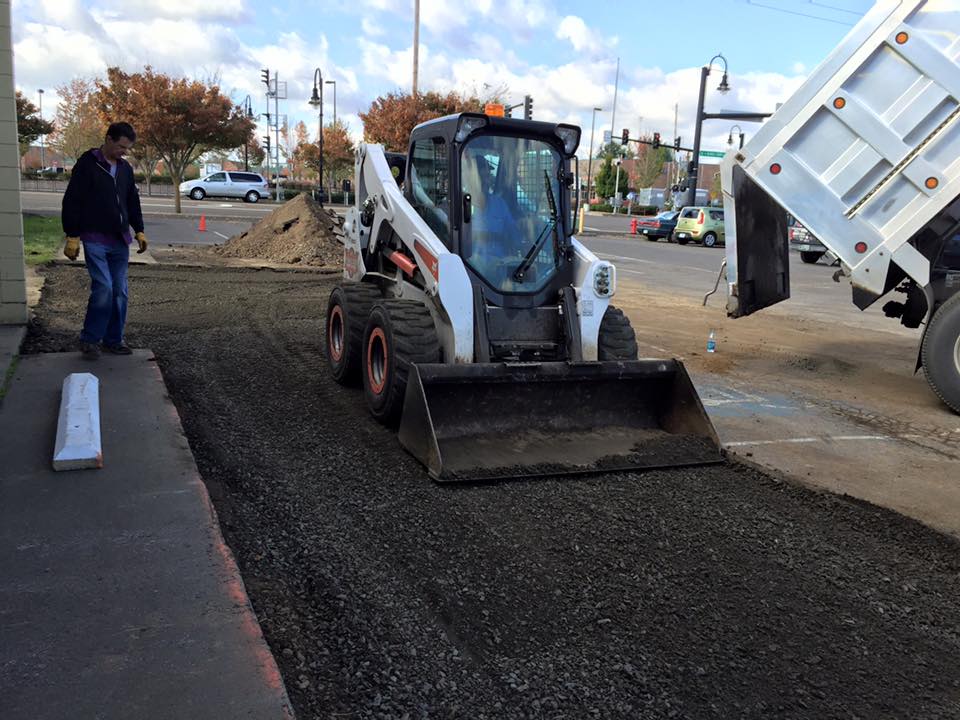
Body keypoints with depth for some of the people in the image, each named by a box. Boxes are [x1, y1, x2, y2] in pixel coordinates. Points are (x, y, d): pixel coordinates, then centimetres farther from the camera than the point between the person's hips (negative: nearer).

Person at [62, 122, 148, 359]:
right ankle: (89, 339, 2)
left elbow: (133, 201, 22)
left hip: (120, 241, 6)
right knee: (104, 288, -15)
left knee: (120, 292, 5)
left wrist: (139, 231, 16)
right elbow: (72, 202, -9)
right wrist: (72, 237, -11)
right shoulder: (87, 164, -8)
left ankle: (113, 340, 16)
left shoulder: (125, 168, 11)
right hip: (95, 240, -6)